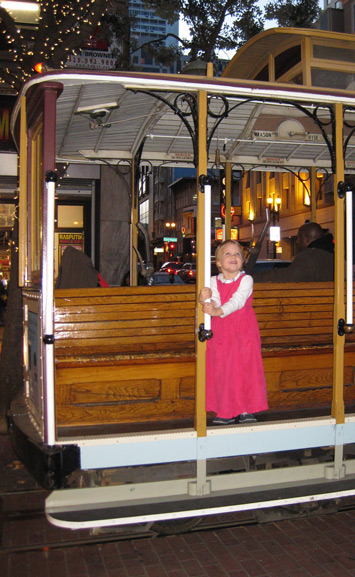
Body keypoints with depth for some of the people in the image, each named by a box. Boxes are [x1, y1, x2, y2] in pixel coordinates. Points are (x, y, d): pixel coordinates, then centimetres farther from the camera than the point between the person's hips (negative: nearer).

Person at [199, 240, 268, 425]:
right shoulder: (214, 281, 6)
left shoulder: (246, 280, -3)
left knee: (244, 367, -1)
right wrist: (205, 299, -30)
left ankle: (246, 410, 11)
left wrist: (218, 311, -33)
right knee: (221, 370, 3)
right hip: (220, 332, 2)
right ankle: (226, 412, 13)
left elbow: (237, 301, -18)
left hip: (242, 332, -2)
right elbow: (215, 303, -8)